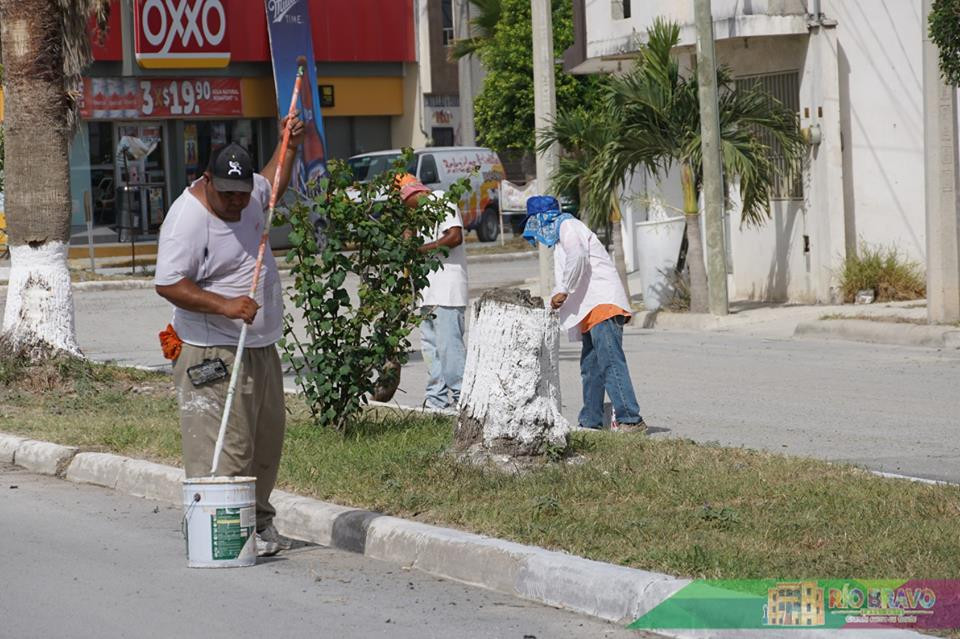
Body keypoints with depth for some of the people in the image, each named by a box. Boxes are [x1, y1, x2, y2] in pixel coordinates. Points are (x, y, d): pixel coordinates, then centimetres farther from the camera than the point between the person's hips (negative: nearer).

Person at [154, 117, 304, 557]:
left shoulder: (247, 194, 7)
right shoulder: (187, 219, -19)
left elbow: (272, 188, 33)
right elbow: (168, 285, -23)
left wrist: (288, 146, 22)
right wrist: (225, 305, -29)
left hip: (261, 345, 9)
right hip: (214, 353, -9)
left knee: (266, 440, 14)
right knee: (226, 447, -13)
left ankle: (259, 524, 24)